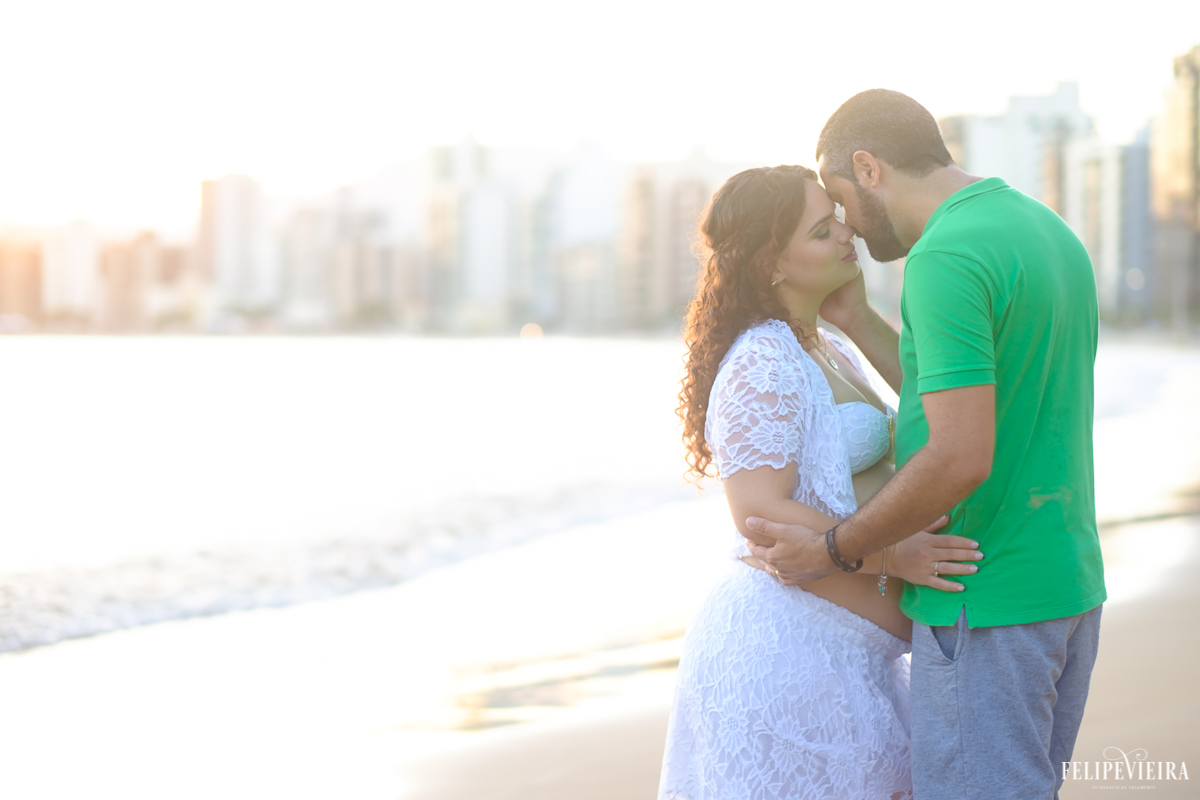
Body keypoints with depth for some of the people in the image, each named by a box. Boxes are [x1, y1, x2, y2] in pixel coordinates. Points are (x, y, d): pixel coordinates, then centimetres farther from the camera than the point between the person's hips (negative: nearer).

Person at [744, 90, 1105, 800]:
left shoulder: (945, 257, -18)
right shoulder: (1049, 230, 12)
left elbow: (961, 456, -25)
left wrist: (833, 549, -14)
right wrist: (850, 313, 16)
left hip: (984, 605, -10)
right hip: (1069, 582, 10)